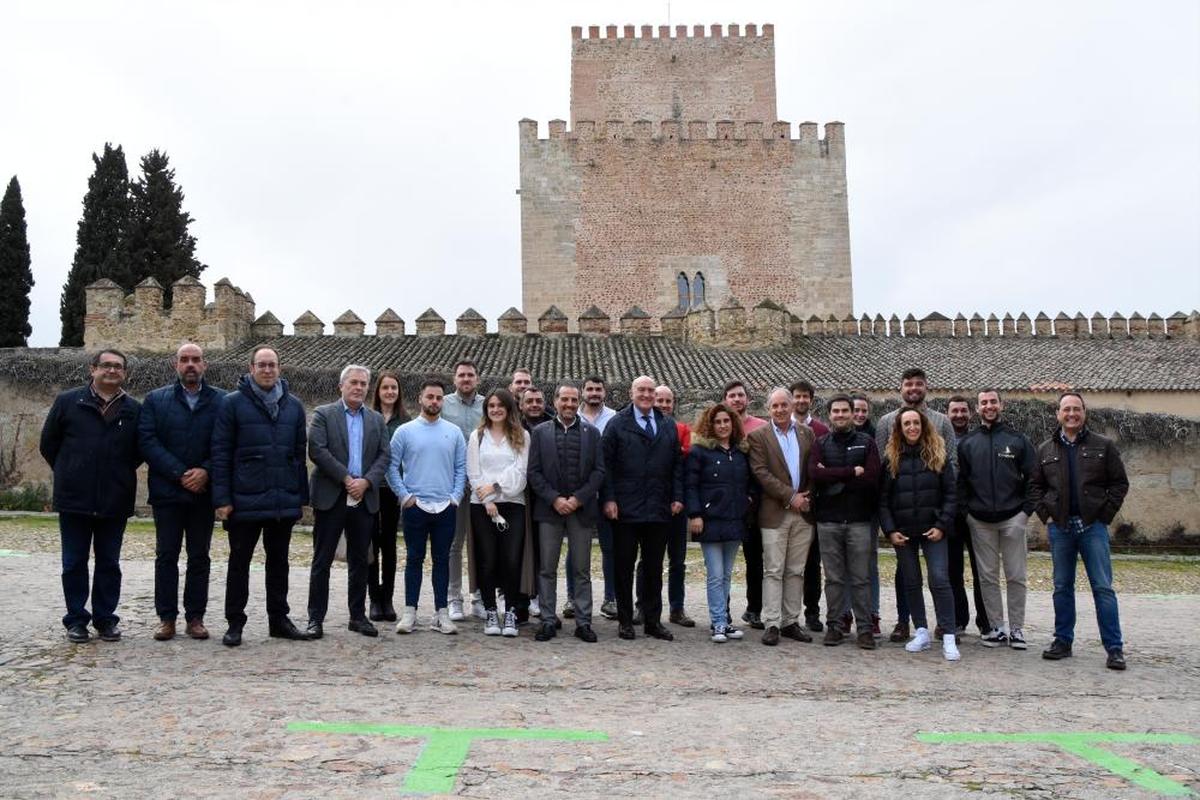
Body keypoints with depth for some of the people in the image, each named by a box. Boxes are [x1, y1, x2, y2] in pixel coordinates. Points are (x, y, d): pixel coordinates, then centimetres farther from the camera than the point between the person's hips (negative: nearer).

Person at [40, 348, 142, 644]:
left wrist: (119, 474, 5)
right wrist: (67, 474, 9)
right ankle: (76, 620, 17)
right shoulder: (67, 402, 1)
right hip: (74, 499, -1)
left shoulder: (134, 410, 4)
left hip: (115, 503, 1)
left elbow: (141, 451, 12)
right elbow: (48, 444, 8)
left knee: (109, 563, 9)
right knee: (74, 563, 6)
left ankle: (105, 619, 19)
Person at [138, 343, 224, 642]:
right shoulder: (156, 400, 5)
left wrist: (206, 471, -15)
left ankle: (195, 617, 14)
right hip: (167, 491, 0)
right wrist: (180, 474, -14)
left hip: (204, 491, 0)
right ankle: (166, 617, 12)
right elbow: (148, 441, -5)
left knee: (199, 557, 7)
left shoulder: (221, 401, 3)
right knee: (166, 556, 5)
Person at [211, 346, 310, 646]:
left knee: (278, 561, 12)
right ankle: (235, 623, 16)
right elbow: (221, 453, -4)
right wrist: (222, 498, -10)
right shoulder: (233, 403, -2)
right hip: (245, 501, -3)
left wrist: (302, 496, 6)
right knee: (239, 562, 6)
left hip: (284, 501, 4)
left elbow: (300, 453, 11)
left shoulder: (294, 405, 9)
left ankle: (278, 619, 22)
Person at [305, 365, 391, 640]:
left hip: (364, 499, 4)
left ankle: (358, 616, 19)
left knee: (360, 561, 10)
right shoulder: (323, 414, 1)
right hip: (331, 497, -3)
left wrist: (366, 481, -11)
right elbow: (317, 450, -10)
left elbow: (385, 455, 5)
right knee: (322, 560, 1)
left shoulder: (377, 419, 13)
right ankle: (315, 618, 8)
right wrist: (346, 479, -14)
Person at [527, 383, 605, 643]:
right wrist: (554, 499, -10)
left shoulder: (591, 433, 7)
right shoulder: (540, 432, 6)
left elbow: (599, 471, 2)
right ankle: (548, 621, 12)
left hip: (581, 509, 0)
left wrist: (578, 499, -9)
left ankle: (583, 622, 12)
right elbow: (534, 472, 1)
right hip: (549, 508, 0)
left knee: (582, 570, 5)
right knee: (547, 569, 4)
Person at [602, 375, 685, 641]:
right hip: (625, 509, -3)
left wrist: (677, 497, 3)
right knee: (624, 566, 5)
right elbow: (606, 464, -3)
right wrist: (609, 499, -11)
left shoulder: (669, 426, 12)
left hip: (659, 509, 3)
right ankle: (625, 621, 15)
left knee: (655, 568, 9)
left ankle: (653, 620, 18)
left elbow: (677, 463, 12)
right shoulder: (617, 424, 1)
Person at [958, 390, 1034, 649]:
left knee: (1016, 576, 2)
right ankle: (997, 627, 14)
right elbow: (960, 481, 7)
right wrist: (966, 510, -2)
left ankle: (1017, 628, 11)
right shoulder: (967, 443, 8)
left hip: (1012, 518, -2)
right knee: (987, 577, 6)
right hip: (980, 520, 2)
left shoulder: (1018, 440, 3)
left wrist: (1027, 510, -6)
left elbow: (1032, 478, 2)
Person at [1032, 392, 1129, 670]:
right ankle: (1063, 641, 17)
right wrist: (1045, 514, 2)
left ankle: (1114, 648, 2)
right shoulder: (1046, 450, 9)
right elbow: (1036, 485, 14)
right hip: (1060, 527, 3)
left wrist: (1105, 514, -5)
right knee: (1062, 587, 9)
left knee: (1103, 587, -3)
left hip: (1093, 525, -2)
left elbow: (1120, 483, 3)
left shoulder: (1103, 446, 3)